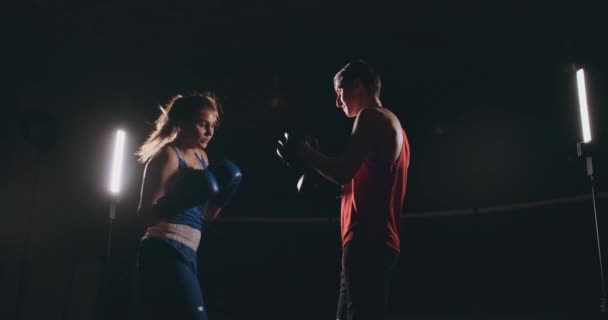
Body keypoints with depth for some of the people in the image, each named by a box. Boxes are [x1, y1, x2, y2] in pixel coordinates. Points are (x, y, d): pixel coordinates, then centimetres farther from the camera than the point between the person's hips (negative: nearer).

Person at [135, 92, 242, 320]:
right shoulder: (167, 156, -9)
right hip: (165, 253, -9)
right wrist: (174, 203, -32)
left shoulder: (201, 157, 16)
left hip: (186, 253, 9)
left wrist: (221, 196, 2)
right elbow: (145, 214, -15)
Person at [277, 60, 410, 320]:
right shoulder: (391, 124, 27)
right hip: (379, 241, 11)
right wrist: (315, 158, 19)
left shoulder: (371, 116, -4)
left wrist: (304, 152, -2)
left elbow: (343, 172, -17)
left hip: (366, 241, -11)